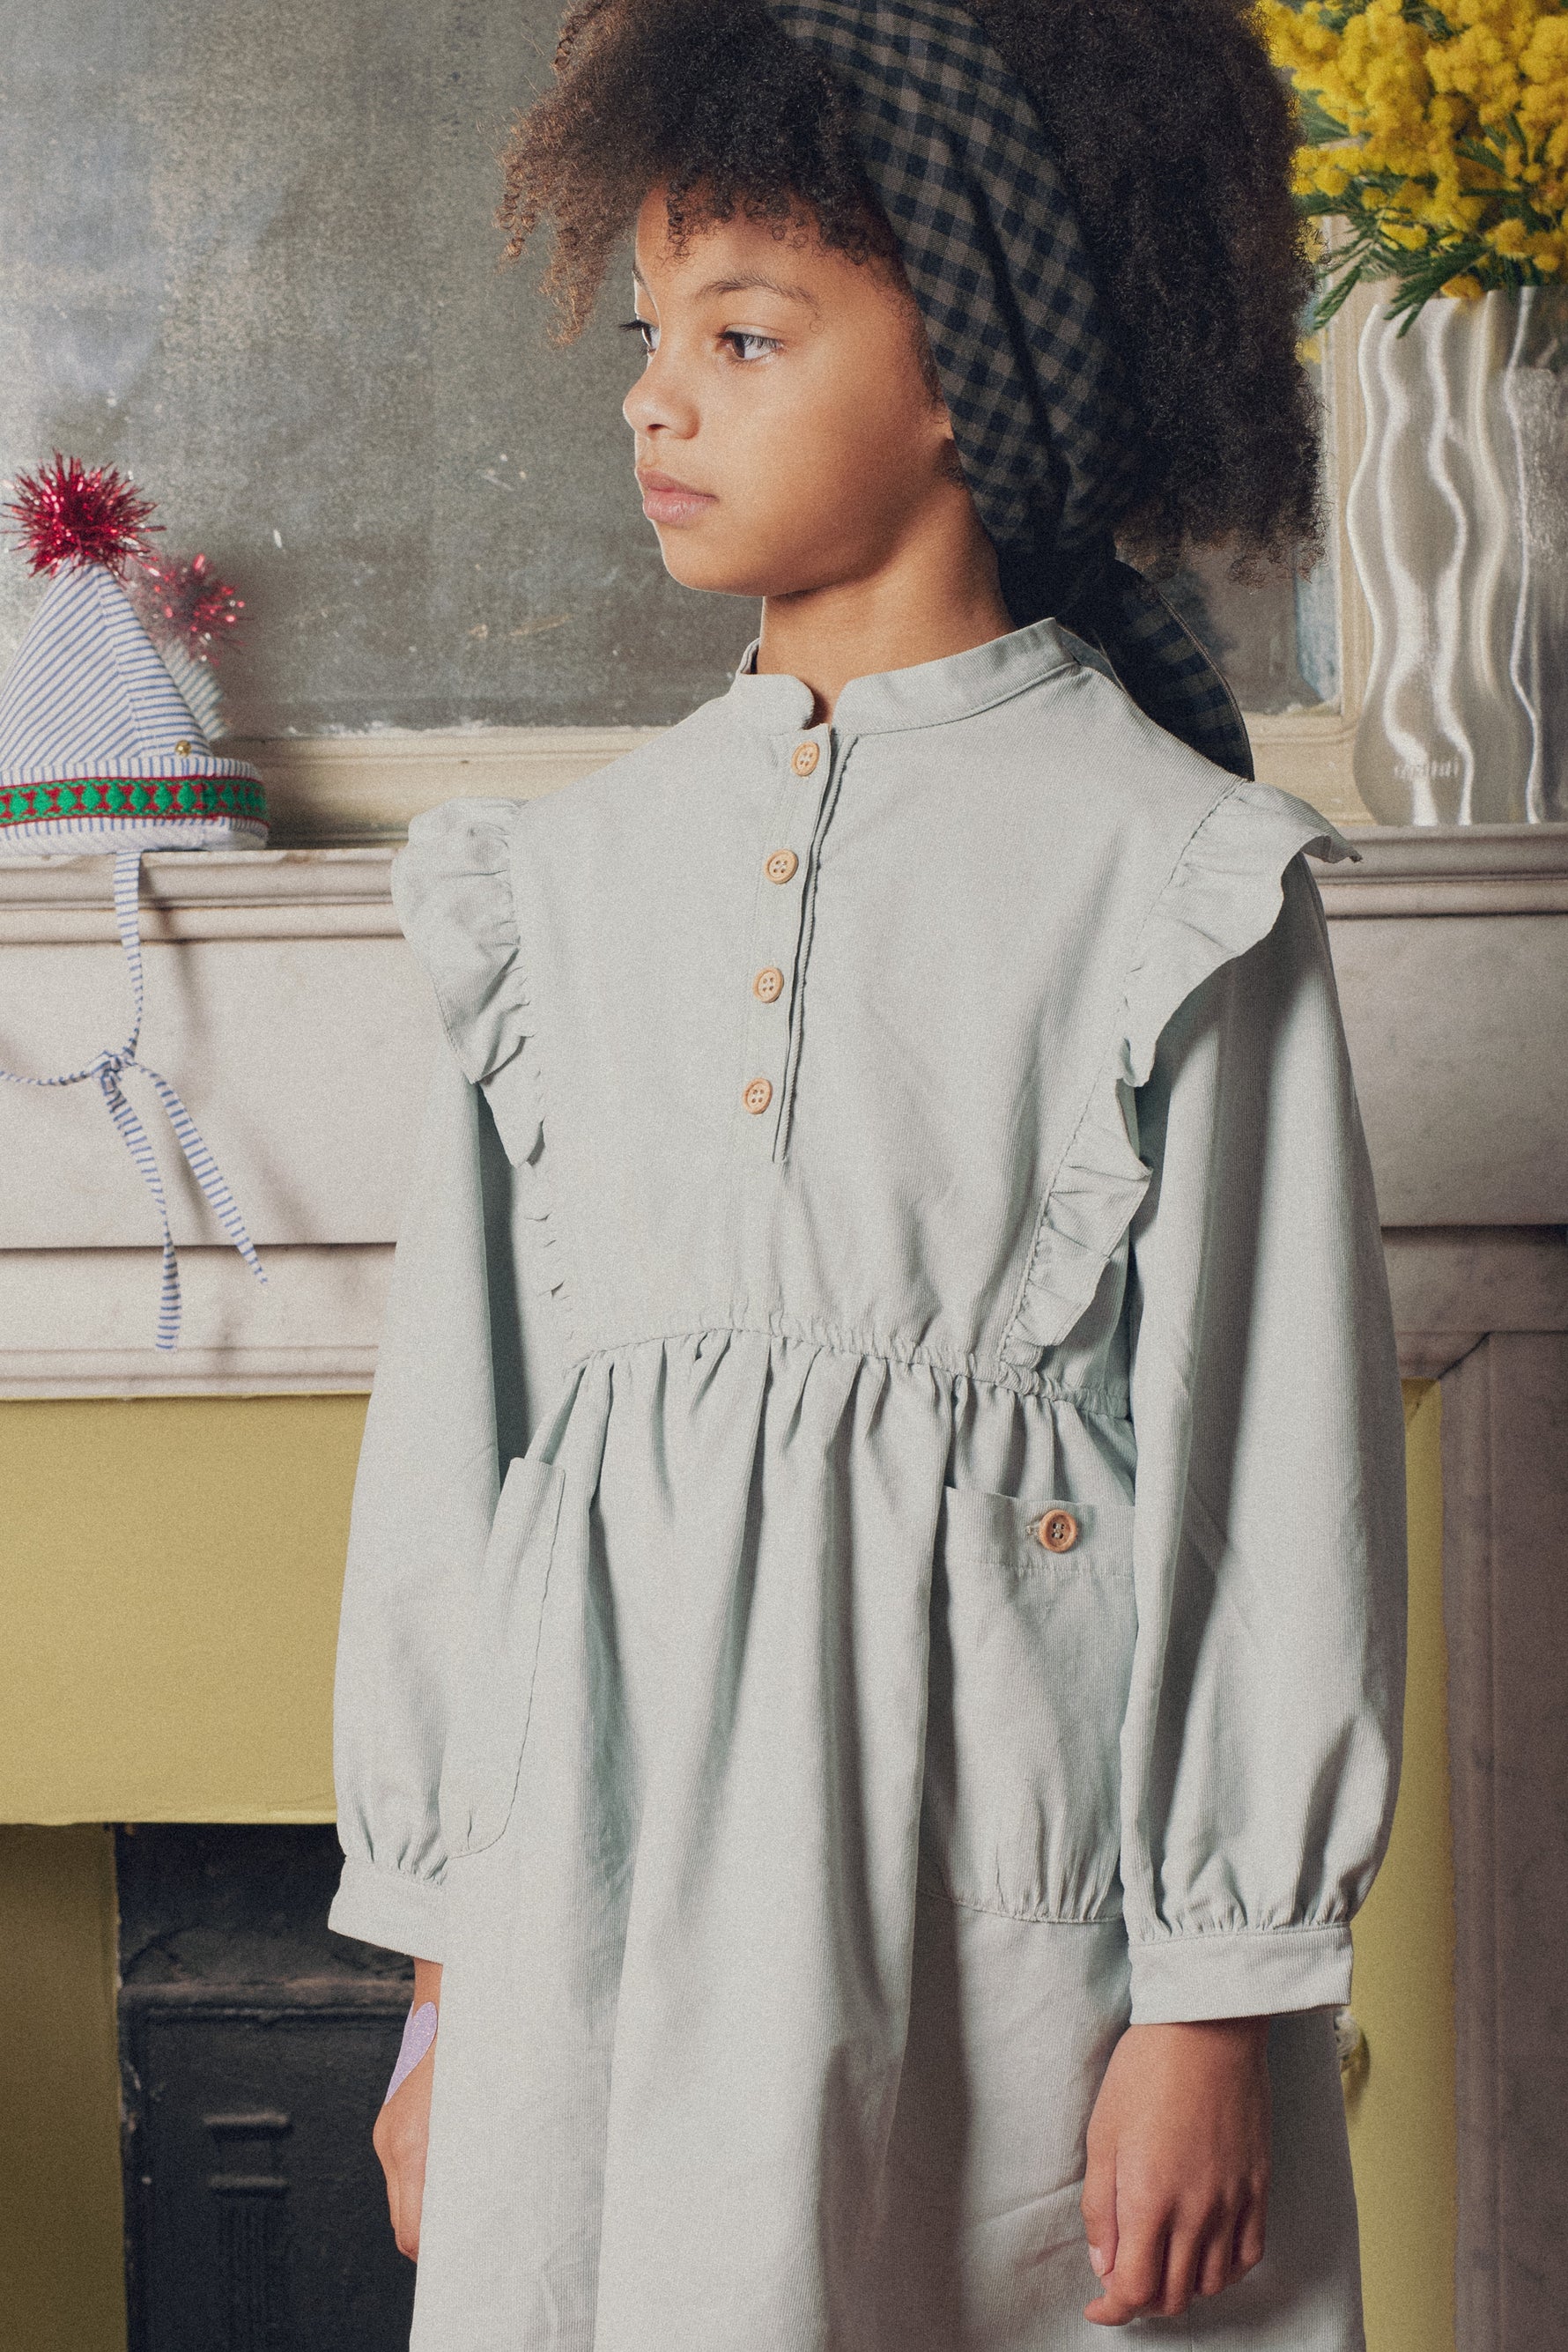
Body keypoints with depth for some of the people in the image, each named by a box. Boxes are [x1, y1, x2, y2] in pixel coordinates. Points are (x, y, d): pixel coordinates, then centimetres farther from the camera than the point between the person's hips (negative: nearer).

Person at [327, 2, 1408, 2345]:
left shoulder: (1172, 874, -5)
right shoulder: (574, 874, 7)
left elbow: (1276, 1454, -5)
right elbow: (455, 1411, 8)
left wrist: (1222, 1998, -7)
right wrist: (439, 1974, 8)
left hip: (1009, 1897, -3)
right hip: (605, 1880, 3)